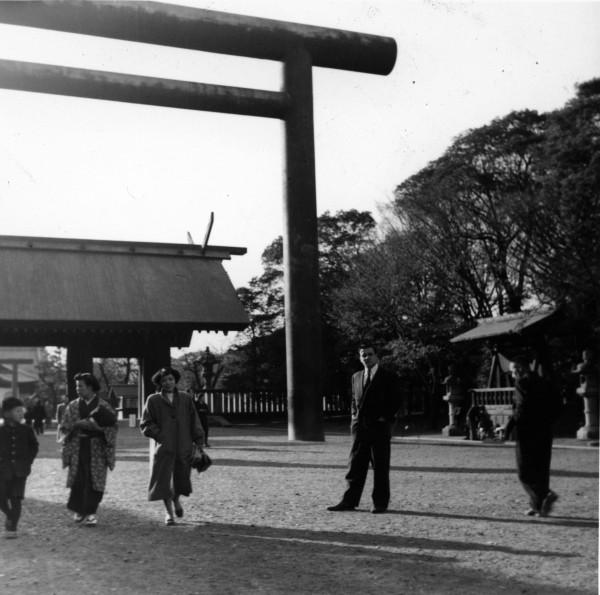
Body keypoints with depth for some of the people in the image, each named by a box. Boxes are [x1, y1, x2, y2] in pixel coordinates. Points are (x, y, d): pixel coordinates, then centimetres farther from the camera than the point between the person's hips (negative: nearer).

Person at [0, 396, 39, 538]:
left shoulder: (26, 430, 0)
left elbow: (34, 446, 11)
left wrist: (28, 460, 2)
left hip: (20, 470, 0)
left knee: (16, 500, -2)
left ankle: (12, 527, 6)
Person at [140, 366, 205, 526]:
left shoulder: (185, 398, 9)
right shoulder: (153, 400, 2)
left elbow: (194, 422, 9)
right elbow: (145, 424, 3)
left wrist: (199, 441, 2)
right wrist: (160, 435, -10)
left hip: (184, 447, 2)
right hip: (163, 447, -2)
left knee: (181, 479, 8)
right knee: (164, 480, -5)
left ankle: (176, 499, 41)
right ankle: (168, 512, 10)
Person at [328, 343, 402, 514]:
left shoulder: (388, 377, -1)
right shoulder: (356, 377, 14)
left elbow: (395, 402, -1)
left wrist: (386, 418, -9)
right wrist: (355, 416, 9)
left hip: (379, 427, -4)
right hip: (359, 427, 5)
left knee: (380, 467, 1)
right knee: (356, 466, 5)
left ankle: (380, 503, 9)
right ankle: (349, 501, 10)